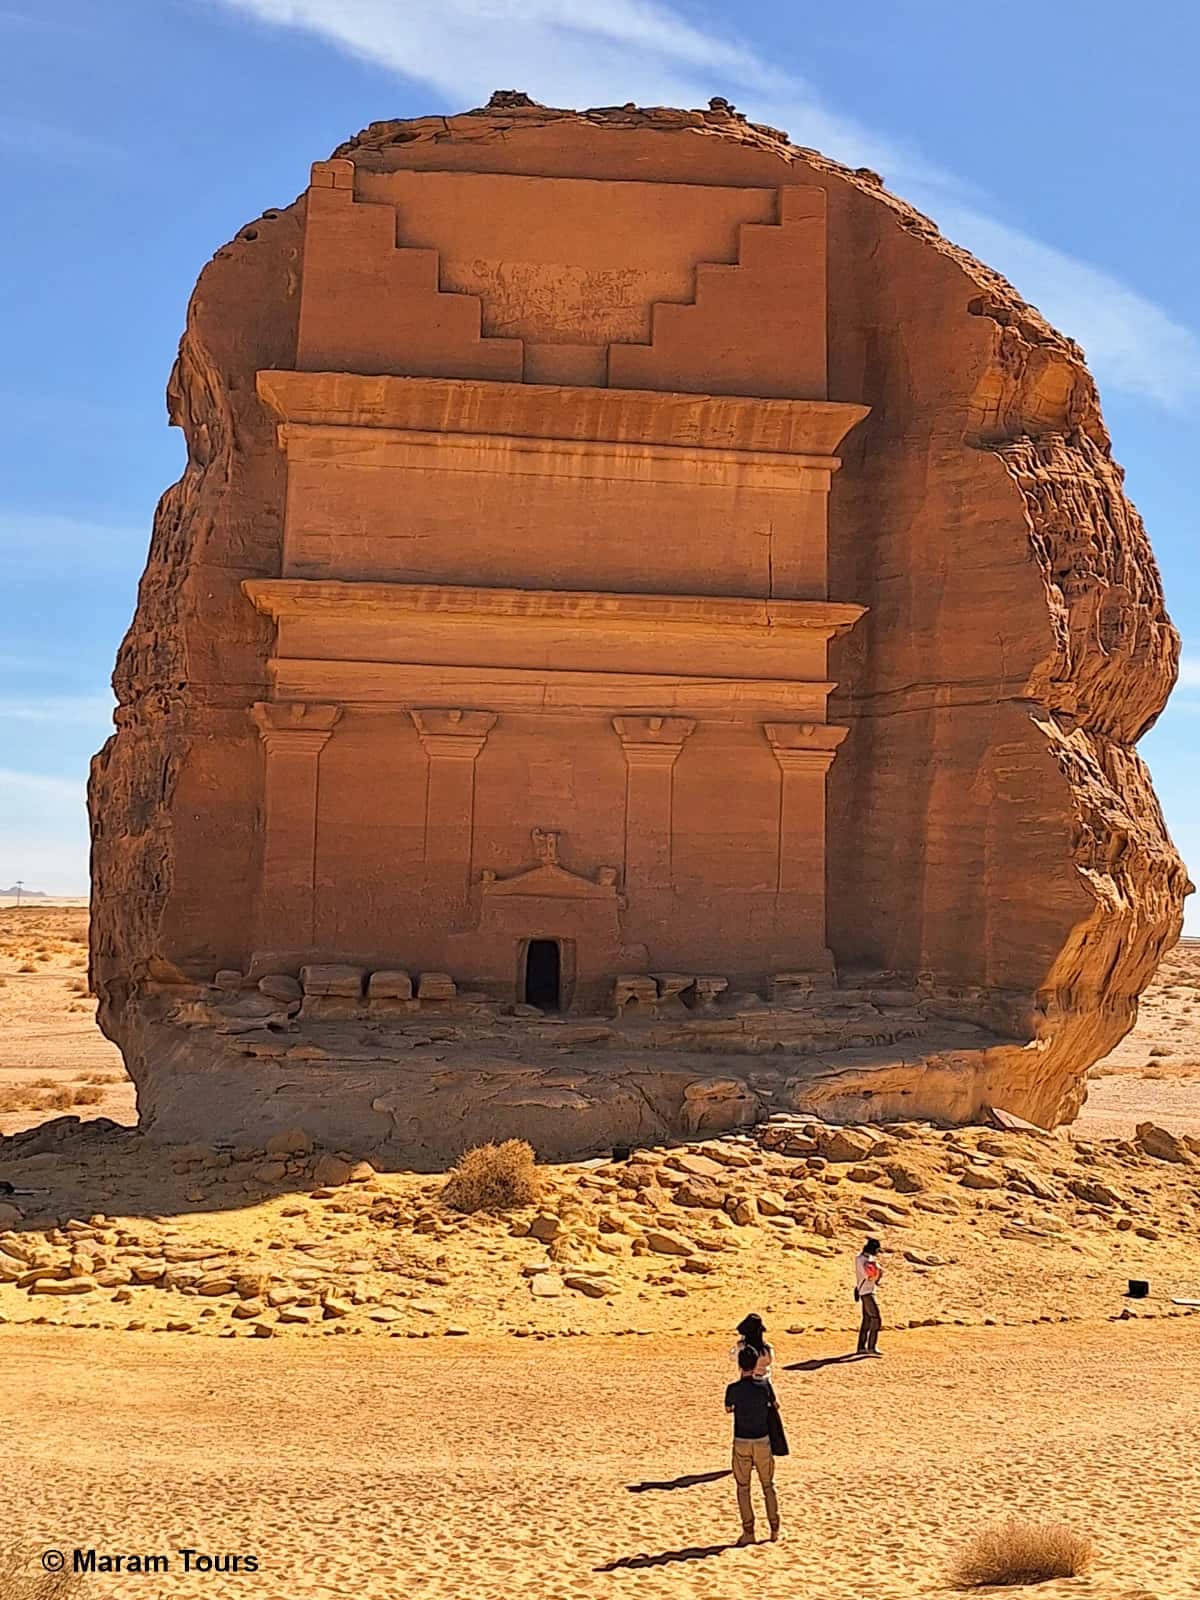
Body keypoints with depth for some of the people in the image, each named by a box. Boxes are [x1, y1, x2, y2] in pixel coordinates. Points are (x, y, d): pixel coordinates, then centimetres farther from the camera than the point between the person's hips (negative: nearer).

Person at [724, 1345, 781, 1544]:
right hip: (762, 1441, 2)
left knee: (743, 1488, 9)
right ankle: (774, 1529, 18)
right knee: (768, 1486, 15)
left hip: (741, 1443, -2)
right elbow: (775, 1405, 12)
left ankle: (748, 1532, 7)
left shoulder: (733, 1389, -13)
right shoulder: (764, 1385, -8)